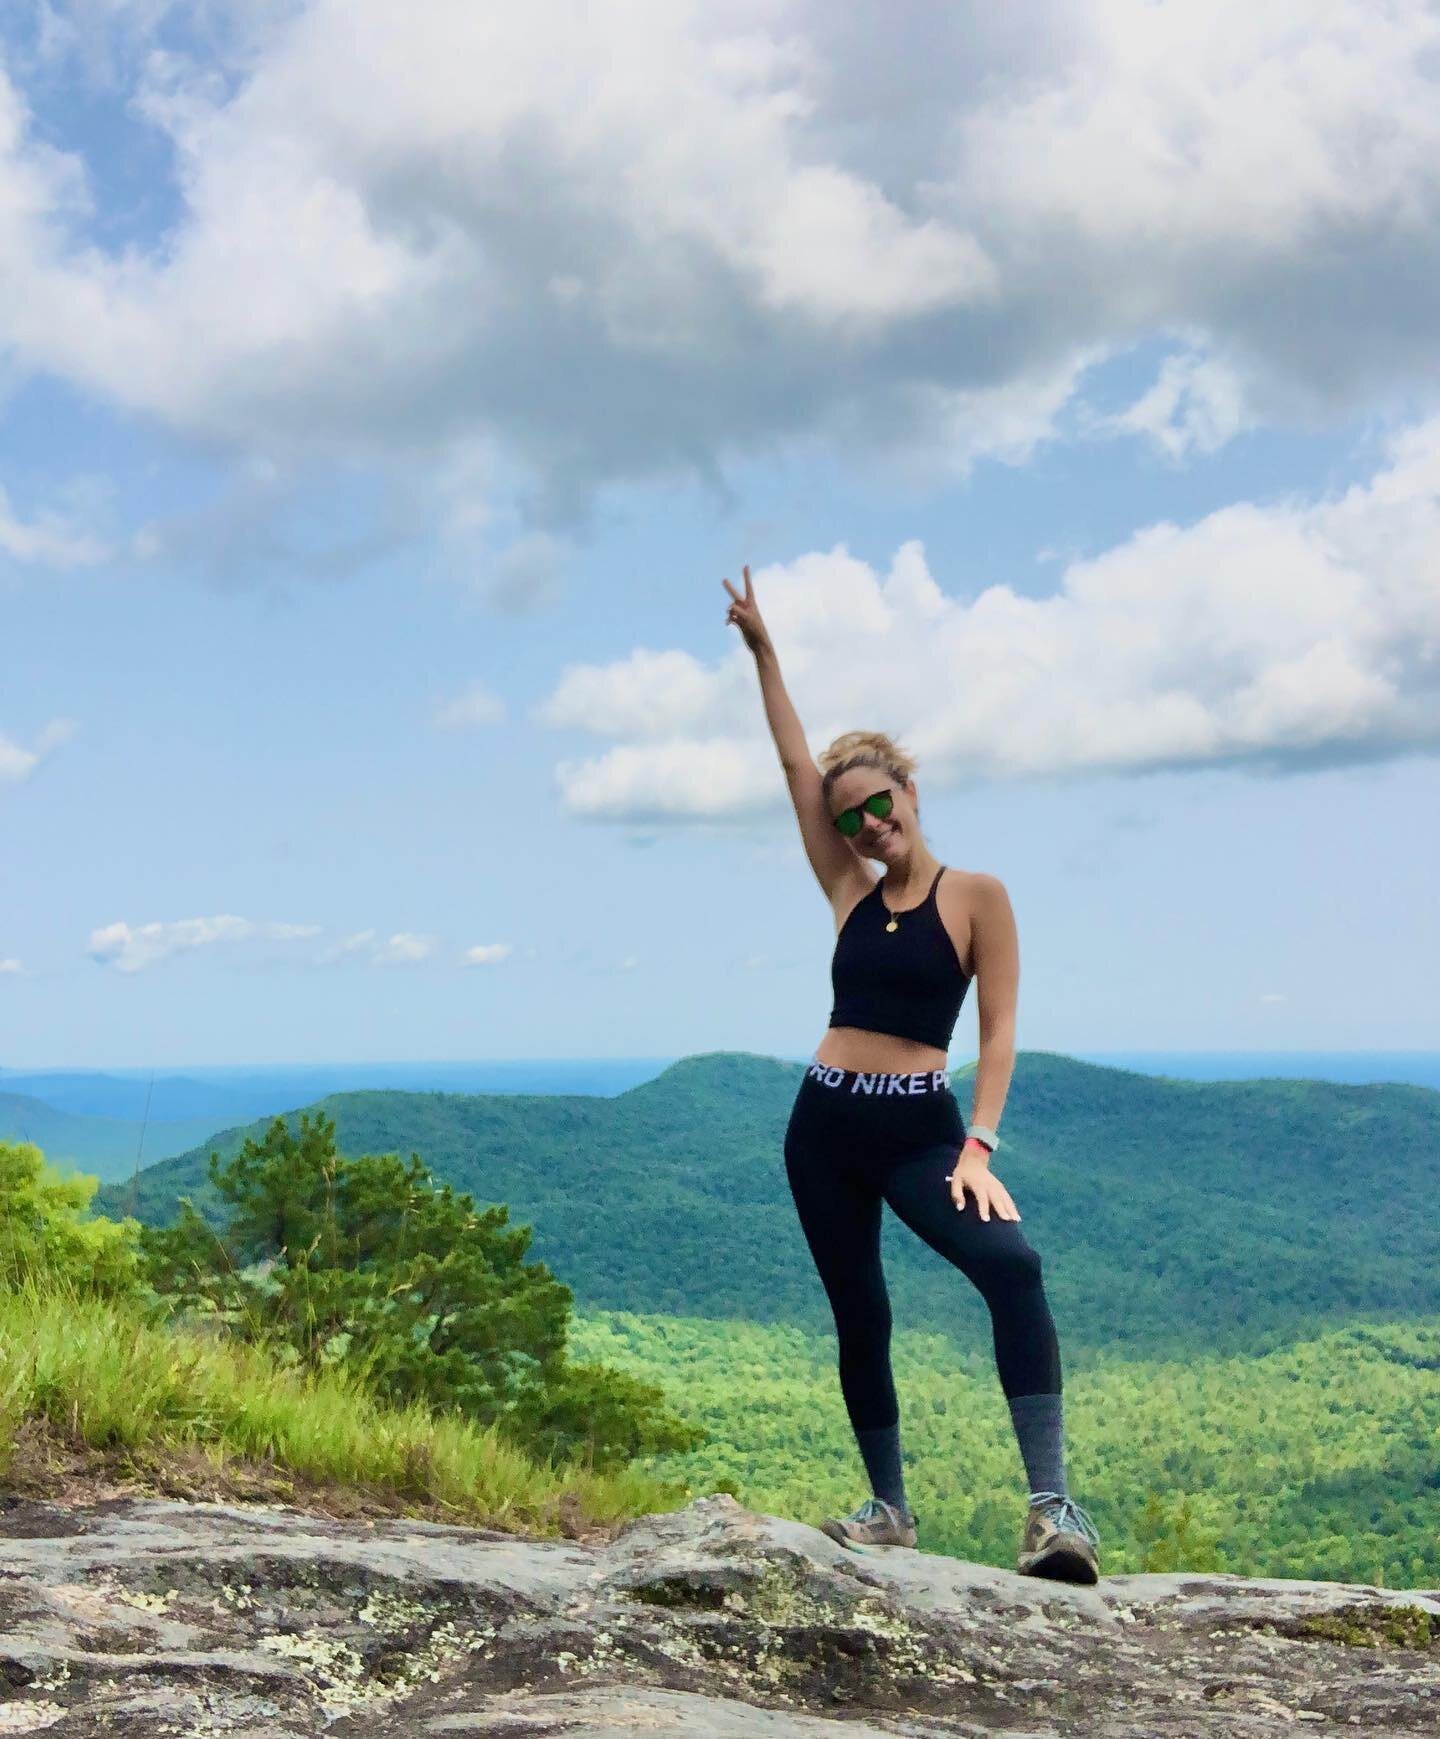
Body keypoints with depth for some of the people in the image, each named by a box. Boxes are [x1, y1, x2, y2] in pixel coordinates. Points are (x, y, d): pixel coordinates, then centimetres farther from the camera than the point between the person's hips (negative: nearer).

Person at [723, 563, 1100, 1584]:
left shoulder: (977, 897, -1)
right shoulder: (851, 893, 9)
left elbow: (1000, 1030, -6)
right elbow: (797, 764, 9)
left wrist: (979, 1147, -17)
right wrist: (762, 649, 9)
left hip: (919, 1128, -4)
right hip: (825, 1124, 5)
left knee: (1011, 1265, -27)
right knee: (860, 1316, 7)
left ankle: (1054, 1504, -30)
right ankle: (890, 1508, 20)